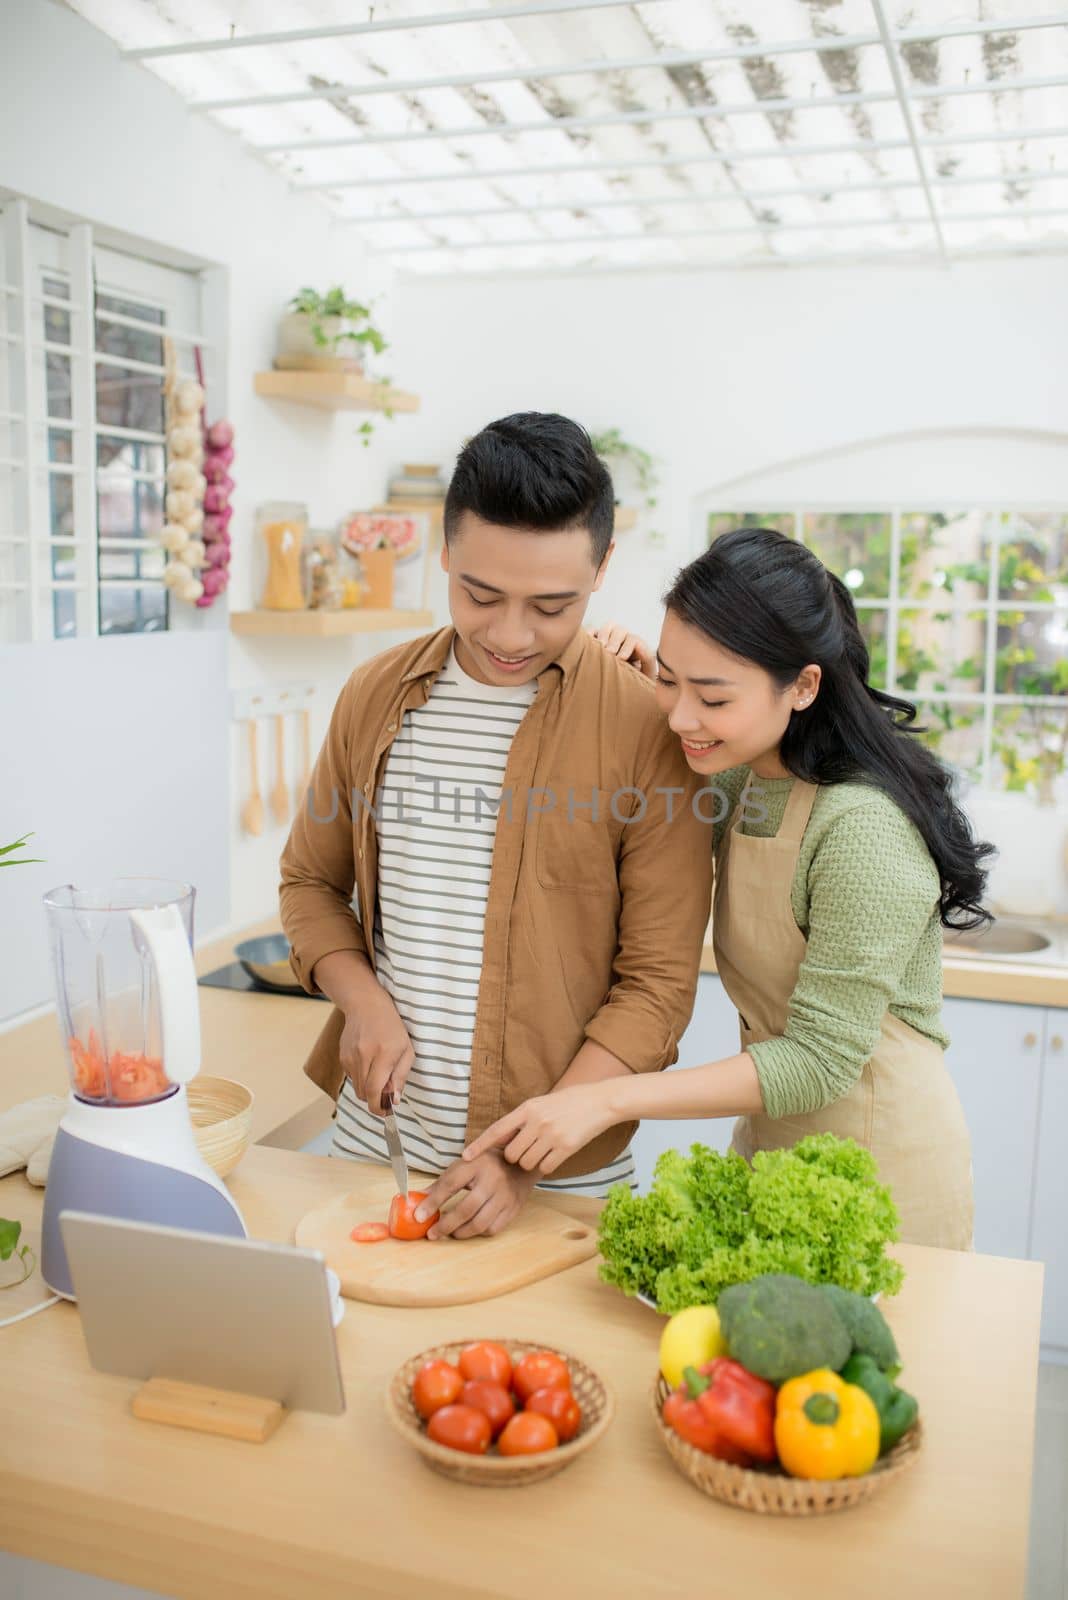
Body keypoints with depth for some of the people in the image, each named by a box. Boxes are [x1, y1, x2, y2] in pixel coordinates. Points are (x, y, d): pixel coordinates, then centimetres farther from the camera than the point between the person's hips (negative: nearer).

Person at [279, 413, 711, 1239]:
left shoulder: (649, 728, -14)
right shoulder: (376, 695, 0)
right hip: (373, 1138, 4)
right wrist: (360, 997, -7)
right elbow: (310, 879, 11)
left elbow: (659, 982, -12)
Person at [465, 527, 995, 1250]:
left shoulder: (862, 827, -27)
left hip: (877, 1158, -7)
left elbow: (822, 1059, -25)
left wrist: (608, 1099, -27)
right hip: (772, 1135, 8)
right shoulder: (744, 779, -2)